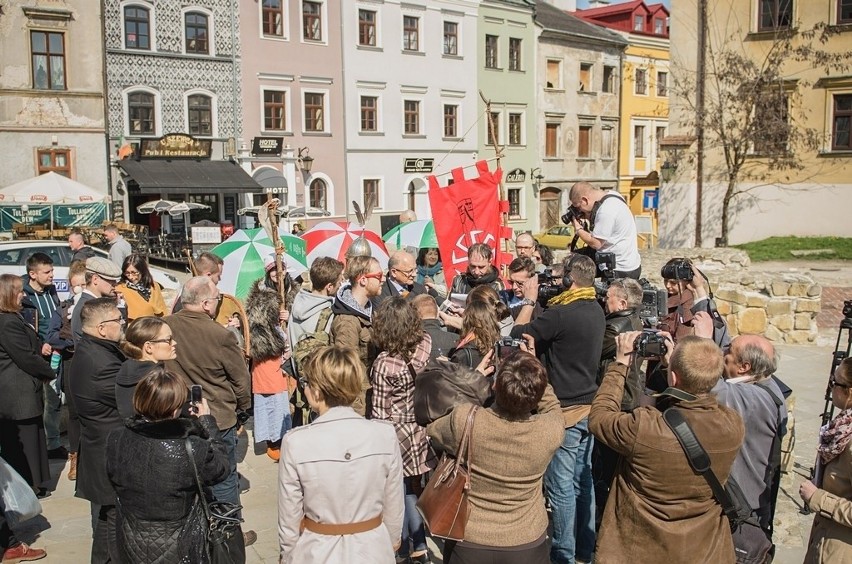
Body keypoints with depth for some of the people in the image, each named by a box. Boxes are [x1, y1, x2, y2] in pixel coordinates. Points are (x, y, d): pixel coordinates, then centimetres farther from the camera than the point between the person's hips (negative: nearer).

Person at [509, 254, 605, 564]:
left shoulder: (561, 314, -23)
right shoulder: (596, 311, 4)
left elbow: (518, 335, -12)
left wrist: (529, 300, -1)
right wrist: (540, 302, 8)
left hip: (565, 410, -9)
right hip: (588, 406, 9)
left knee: (561, 486, 3)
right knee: (583, 480, 17)